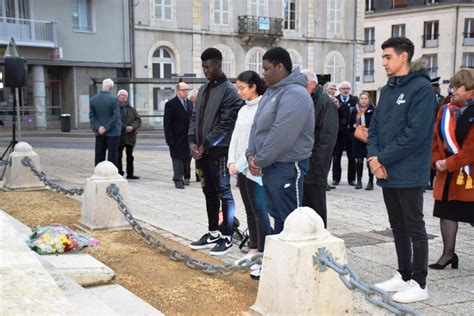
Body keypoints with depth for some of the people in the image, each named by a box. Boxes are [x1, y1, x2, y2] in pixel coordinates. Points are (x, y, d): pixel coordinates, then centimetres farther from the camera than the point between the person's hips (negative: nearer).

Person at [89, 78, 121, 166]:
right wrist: (106, 128, -12)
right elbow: (116, 116, -16)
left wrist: (98, 127, -6)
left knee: (99, 156, 10)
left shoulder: (93, 99, 3)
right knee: (112, 156, 1)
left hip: (99, 133, 5)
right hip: (112, 132, -5)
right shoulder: (114, 99, -12)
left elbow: (92, 116, 1)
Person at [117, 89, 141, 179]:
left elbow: (138, 120, 7)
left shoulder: (132, 109, 16)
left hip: (130, 136, 5)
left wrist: (132, 127, -12)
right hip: (119, 136, -4)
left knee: (130, 156, 9)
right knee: (118, 156, -2)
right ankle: (119, 173, 2)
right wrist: (125, 128, -18)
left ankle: (130, 173, 15)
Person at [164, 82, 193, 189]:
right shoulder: (170, 104, -7)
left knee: (187, 158, 8)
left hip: (188, 137, 5)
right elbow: (167, 124, -9)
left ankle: (185, 177, 17)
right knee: (178, 158, 0)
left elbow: (193, 119, 14)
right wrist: (169, 139, -15)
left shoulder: (190, 103, 12)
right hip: (177, 139, -5)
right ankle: (178, 180, 6)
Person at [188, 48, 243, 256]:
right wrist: (192, 141, 1)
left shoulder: (229, 90, -9)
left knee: (224, 193, -1)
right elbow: (195, 117, 16)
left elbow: (226, 123, -16)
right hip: (201, 150, 8)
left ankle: (226, 237, 6)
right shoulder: (203, 89, 16)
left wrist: (205, 145, -14)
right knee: (209, 193, 14)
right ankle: (213, 233, 24)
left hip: (218, 151, -8)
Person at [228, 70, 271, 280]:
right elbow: (235, 137, 13)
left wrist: (241, 163, -16)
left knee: (260, 211, -10)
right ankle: (253, 250, 21)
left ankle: (263, 257, -9)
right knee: (250, 211, 13)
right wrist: (232, 162, 1)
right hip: (241, 168, 8)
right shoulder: (243, 110, 15)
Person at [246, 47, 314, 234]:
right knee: (277, 215, 17)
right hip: (269, 165, 9)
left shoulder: (294, 95, -19)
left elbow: (281, 136, -24)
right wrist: (251, 154, 0)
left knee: (289, 219, -2)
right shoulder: (271, 91, 14)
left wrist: (260, 161, -15)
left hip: (287, 166, -9)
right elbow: (257, 126, 14)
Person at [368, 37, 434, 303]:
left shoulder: (421, 88, -12)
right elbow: (375, 126, 12)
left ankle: (419, 284, 10)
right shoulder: (388, 90, 13)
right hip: (386, 172, 8)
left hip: (408, 173, -8)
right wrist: (374, 157, -6)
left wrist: (383, 159, -16)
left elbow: (415, 133, -20)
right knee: (398, 227, 15)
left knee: (414, 228, 1)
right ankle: (404, 275, 27)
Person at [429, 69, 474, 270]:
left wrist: (450, 163, -19)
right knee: (447, 213, 10)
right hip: (447, 174, 6)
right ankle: (448, 254, 22)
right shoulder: (445, 110, 6)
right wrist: (437, 160, -5)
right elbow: (436, 138, 9)